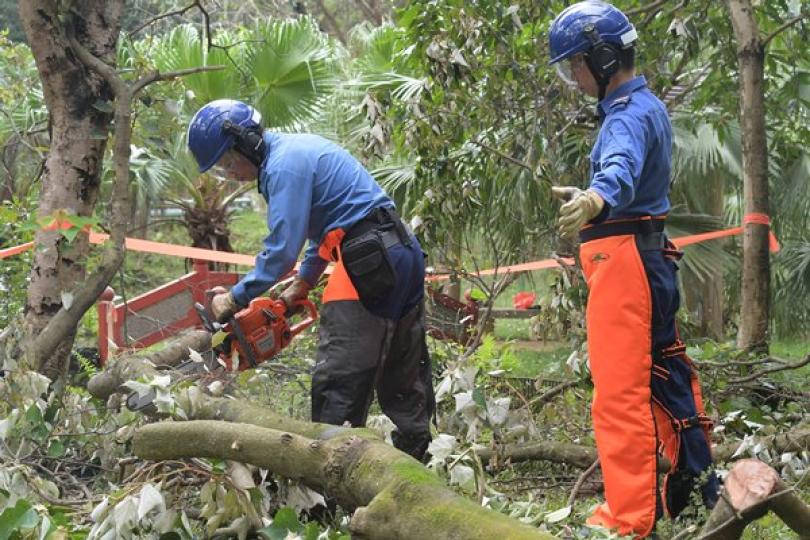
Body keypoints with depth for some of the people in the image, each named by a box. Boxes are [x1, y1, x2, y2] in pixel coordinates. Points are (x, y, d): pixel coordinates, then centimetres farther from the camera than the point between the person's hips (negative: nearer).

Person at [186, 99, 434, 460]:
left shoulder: (284, 166, -12)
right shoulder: (297, 148, 19)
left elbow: (282, 250, -17)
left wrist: (235, 299, -8)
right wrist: (303, 283, 22)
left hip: (369, 262, -10)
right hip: (403, 252, 10)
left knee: (339, 380, -8)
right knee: (404, 375, 17)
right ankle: (413, 455, 24)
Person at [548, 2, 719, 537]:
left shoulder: (629, 116, -17)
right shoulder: (649, 107, 16)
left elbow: (622, 170, -38)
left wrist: (595, 199, -59)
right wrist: (587, 196, 44)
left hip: (623, 258, -11)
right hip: (650, 253, 11)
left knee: (620, 392, -9)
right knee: (663, 369, 20)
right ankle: (695, 478, 30)